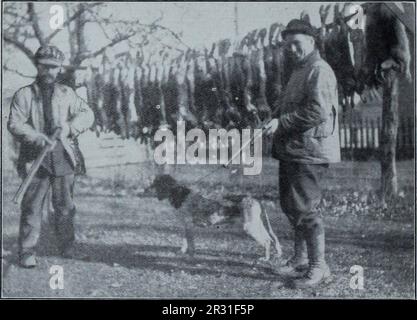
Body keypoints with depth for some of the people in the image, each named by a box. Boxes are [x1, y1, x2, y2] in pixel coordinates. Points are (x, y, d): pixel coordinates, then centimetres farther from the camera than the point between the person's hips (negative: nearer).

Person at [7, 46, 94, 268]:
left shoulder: (67, 94, 12)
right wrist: (36, 137, -21)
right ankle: (27, 254, 6)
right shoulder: (24, 95, 3)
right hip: (35, 158, -2)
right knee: (32, 207, -1)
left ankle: (68, 252, 19)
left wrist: (69, 127, -8)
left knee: (65, 208, 8)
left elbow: (87, 115, 11)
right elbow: (14, 124, -6)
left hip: (62, 158, 3)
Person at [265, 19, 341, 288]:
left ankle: (319, 268, 2)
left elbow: (318, 111, -23)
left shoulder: (319, 70, -12)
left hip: (309, 152, -10)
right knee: (290, 206, 16)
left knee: (303, 209, -8)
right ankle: (300, 259, 29)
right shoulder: (300, 71, 20)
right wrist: (277, 122, 11)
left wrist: (282, 123, -18)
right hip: (292, 151, 10)